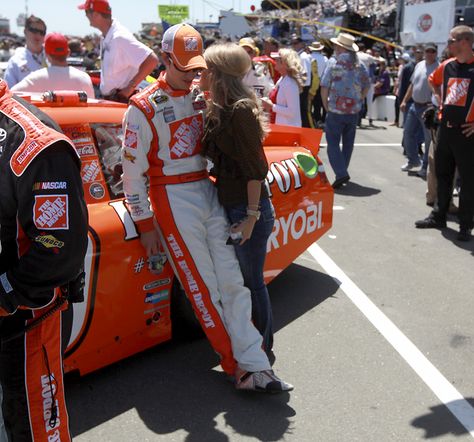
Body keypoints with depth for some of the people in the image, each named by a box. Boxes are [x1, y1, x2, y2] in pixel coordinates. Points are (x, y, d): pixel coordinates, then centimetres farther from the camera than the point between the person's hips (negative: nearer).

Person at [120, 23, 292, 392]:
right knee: (203, 288, 1)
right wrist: (145, 225, -6)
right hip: (173, 200, -5)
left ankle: (254, 367, 9)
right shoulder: (145, 108, -8)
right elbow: (132, 170, -6)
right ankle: (241, 367, 13)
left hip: (208, 192, 6)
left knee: (233, 281, 2)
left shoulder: (202, 95, 9)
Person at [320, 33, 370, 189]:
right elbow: (367, 85, 10)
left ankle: (341, 173, -14)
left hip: (336, 110, -4)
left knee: (333, 142, 0)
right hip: (354, 111, 5)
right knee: (348, 142, 15)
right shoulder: (359, 64, 5)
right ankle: (343, 172, 25)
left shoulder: (333, 62, -7)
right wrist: (358, 101, 15)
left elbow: (324, 87, -9)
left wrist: (326, 106, 0)